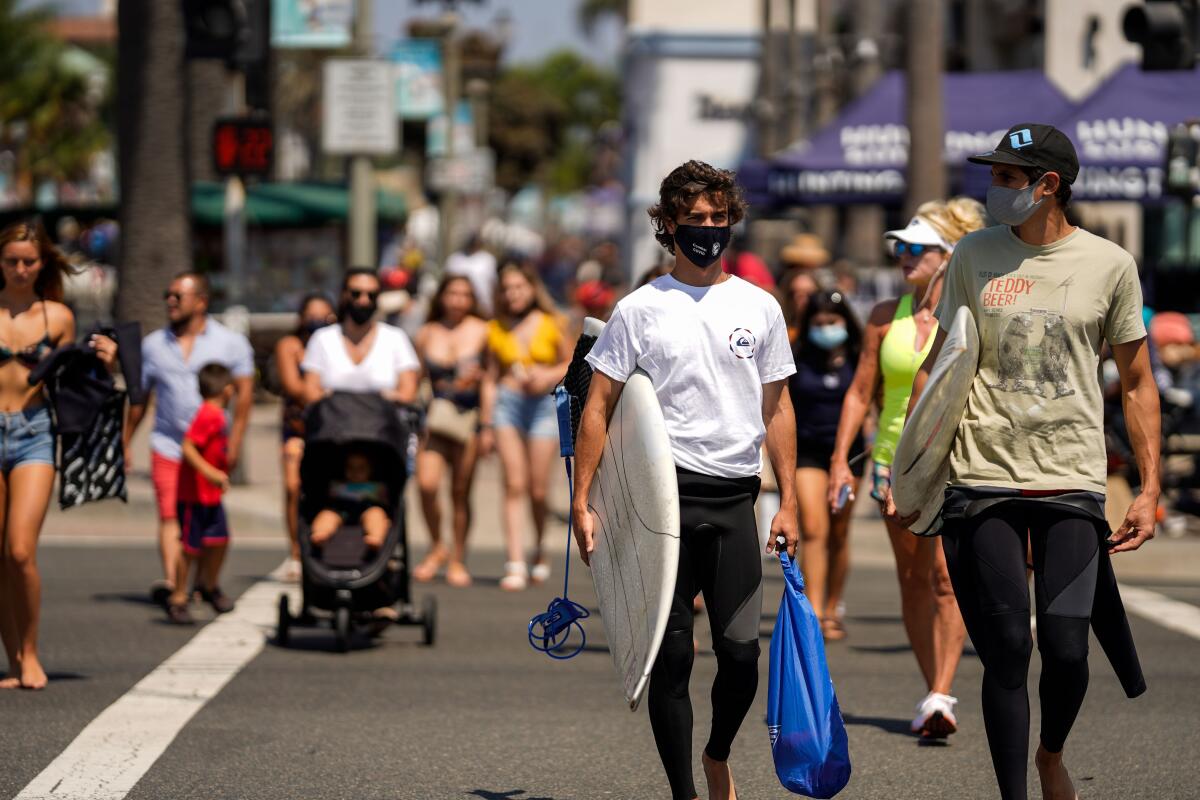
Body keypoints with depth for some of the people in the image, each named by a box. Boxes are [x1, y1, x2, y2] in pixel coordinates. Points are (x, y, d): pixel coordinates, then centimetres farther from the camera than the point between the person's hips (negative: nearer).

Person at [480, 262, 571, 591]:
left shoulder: (551, 324, 3)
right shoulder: (497, 329, 9)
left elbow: (571, 365, 10)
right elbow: (491, 378, 12)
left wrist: (548, 375, -10)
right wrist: (486, 424, 10)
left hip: (543, 404, -1)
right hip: (507, 404, 1)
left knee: (538, 490, -1)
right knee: (514, 486, -8)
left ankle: (540, 552, 25)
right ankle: (515, 564, -12)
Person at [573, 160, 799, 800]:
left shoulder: (759, 308, 11)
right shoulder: (640, 309, 2)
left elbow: (776, 407, 14)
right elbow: (599, 407, 2)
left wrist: (787, 501, 8)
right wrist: (581, 501, -5)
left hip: (735, 501, 2)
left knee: (741, 651, -4)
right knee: (671, 656, 0)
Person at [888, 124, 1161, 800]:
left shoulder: (1110, 264, 2)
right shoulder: (975, 256, 6)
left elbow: (1138, 384, 8)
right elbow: (937, 367, 13)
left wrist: (1151, 490, 2)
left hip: (1072, 483, -1)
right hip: (983, 480, 1)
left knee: (1066, 648, -8)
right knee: (1007, 650, -3)